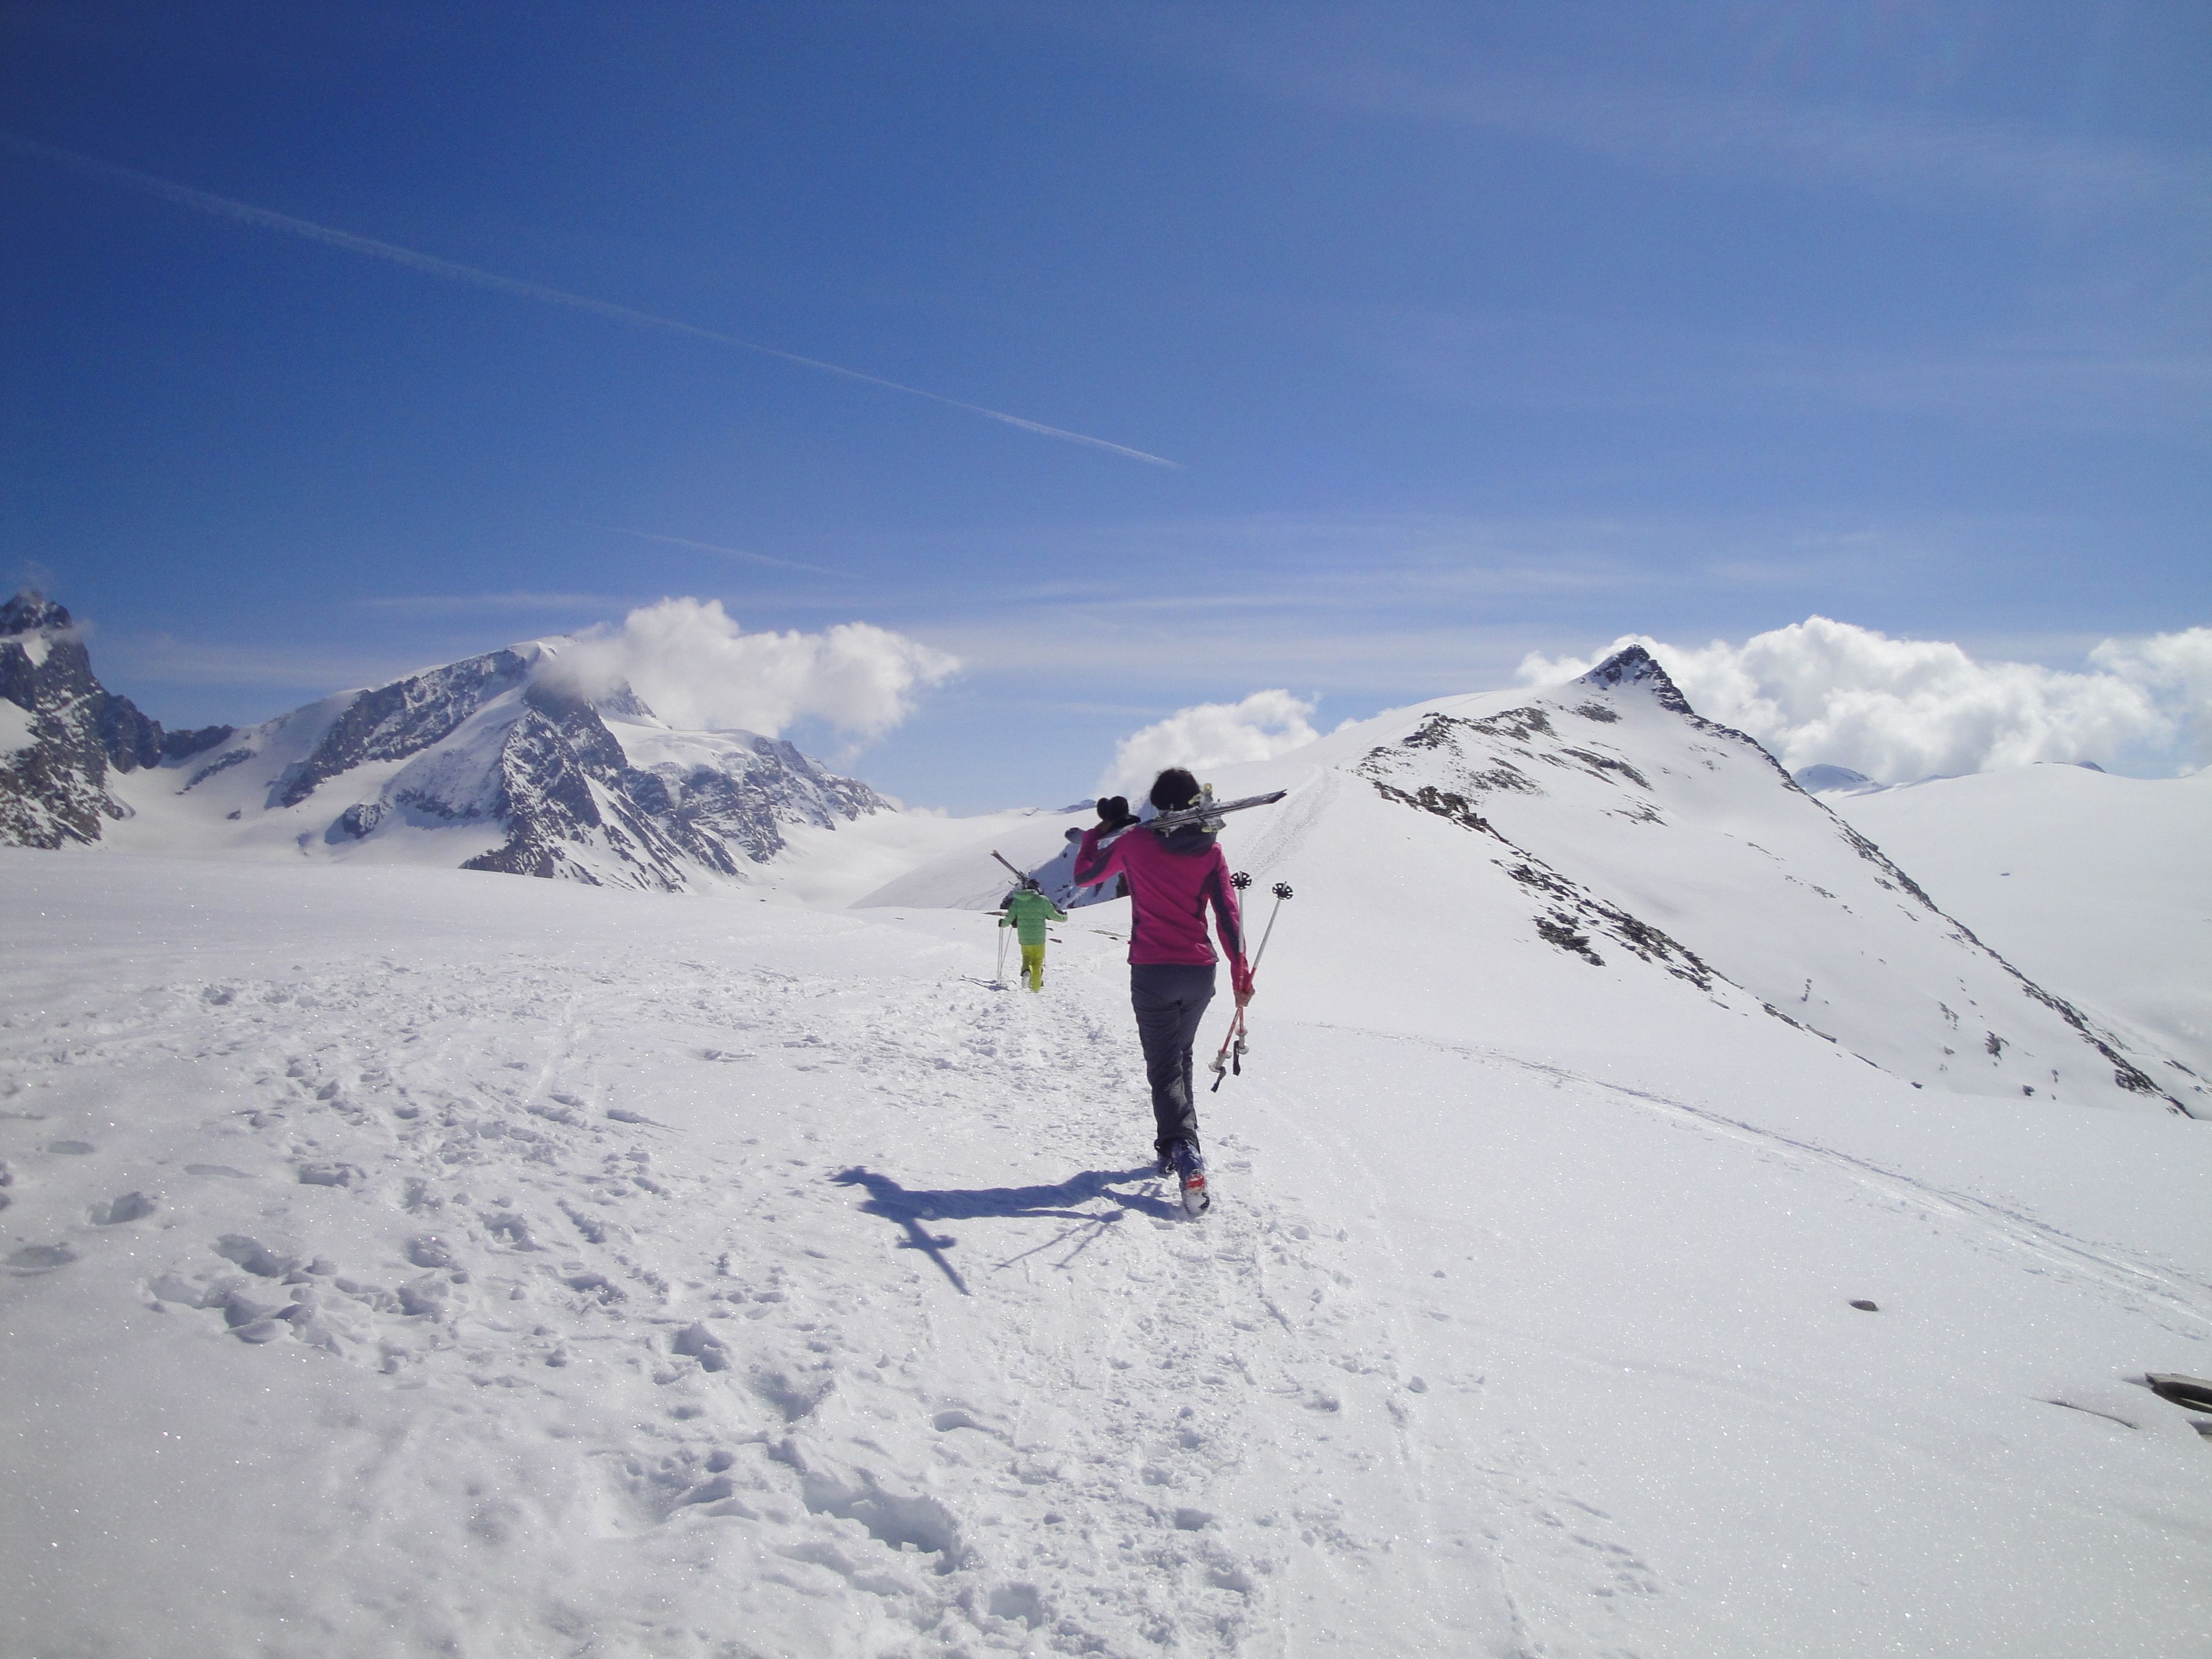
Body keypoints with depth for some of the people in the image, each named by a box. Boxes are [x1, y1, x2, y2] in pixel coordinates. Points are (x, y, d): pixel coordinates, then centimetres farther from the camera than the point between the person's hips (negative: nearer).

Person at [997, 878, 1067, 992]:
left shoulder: (1017, 900, 0)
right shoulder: (1042, 900, -7)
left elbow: (1010, 918, 1)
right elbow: (1053, 915, 0)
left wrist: (1002, 923, 23)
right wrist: (1064, 917, 19)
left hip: (1024, 938, 2)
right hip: (1039, 938, -2)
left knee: (1027, 956, 22)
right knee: (1038, 961, 13)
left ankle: (1026, 971, -9)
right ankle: (1036, 986, 11)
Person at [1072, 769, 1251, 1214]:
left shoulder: (1135, 843, -4)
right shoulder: (1211, 851, 0)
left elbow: (1083, 875, 9)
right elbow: (1228, 916, -4)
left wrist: (1102, 828, 20)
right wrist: (1241, 976, 0)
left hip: (1152, 973, -3)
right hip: (1199, 974, 3)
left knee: (1165, 1067, 0)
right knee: (1179, 1056, 23)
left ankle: (1184, 1149, -22)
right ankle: (1173, 1147, 30)